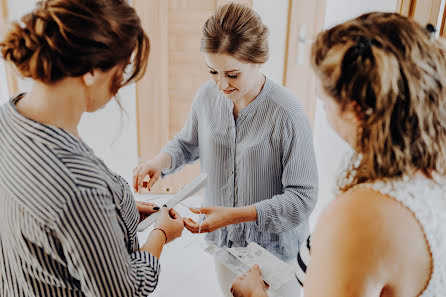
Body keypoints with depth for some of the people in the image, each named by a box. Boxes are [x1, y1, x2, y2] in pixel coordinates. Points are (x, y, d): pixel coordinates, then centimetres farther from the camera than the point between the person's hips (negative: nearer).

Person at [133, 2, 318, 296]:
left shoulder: (287, 114, -27)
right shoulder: (207, 95, -11)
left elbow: (303, 197, -24)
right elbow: (188, 143, 7)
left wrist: (235, 214, -32)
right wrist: (161, 161, -14)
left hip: (272, 243, -4)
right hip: (221, 237, 5)